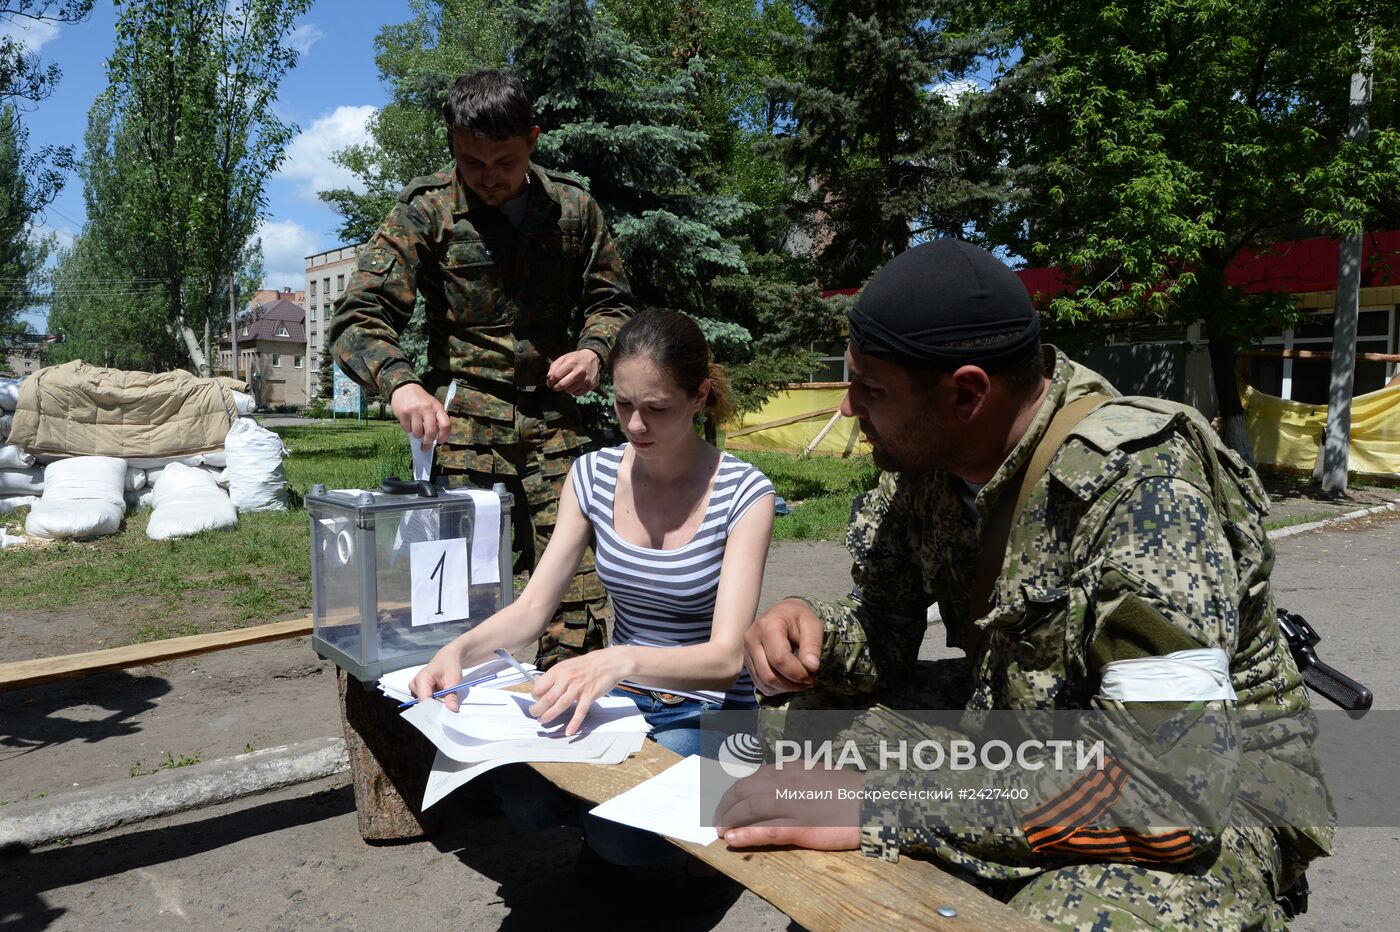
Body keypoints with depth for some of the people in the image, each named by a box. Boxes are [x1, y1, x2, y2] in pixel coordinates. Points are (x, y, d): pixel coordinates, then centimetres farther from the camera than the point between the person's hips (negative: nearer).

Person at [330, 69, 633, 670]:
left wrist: (593, 349, -5)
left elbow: (610, 301, 19)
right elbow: (359, 316, -8)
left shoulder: (573, 209, 7)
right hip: (465, 425, -2)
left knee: (579, 590, 0)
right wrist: (398, 382, -29)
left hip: (554, 424, 2)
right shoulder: (425, 212, -1)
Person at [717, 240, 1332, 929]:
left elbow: (1175, 776, -34)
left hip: (1205, 808, -7)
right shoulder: (926, 462, -7)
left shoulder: (1139, 481, -28)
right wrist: (814, 636, -20)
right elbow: (884, 633, 4)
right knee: (816, 709, 1)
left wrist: (880, 807, -37)